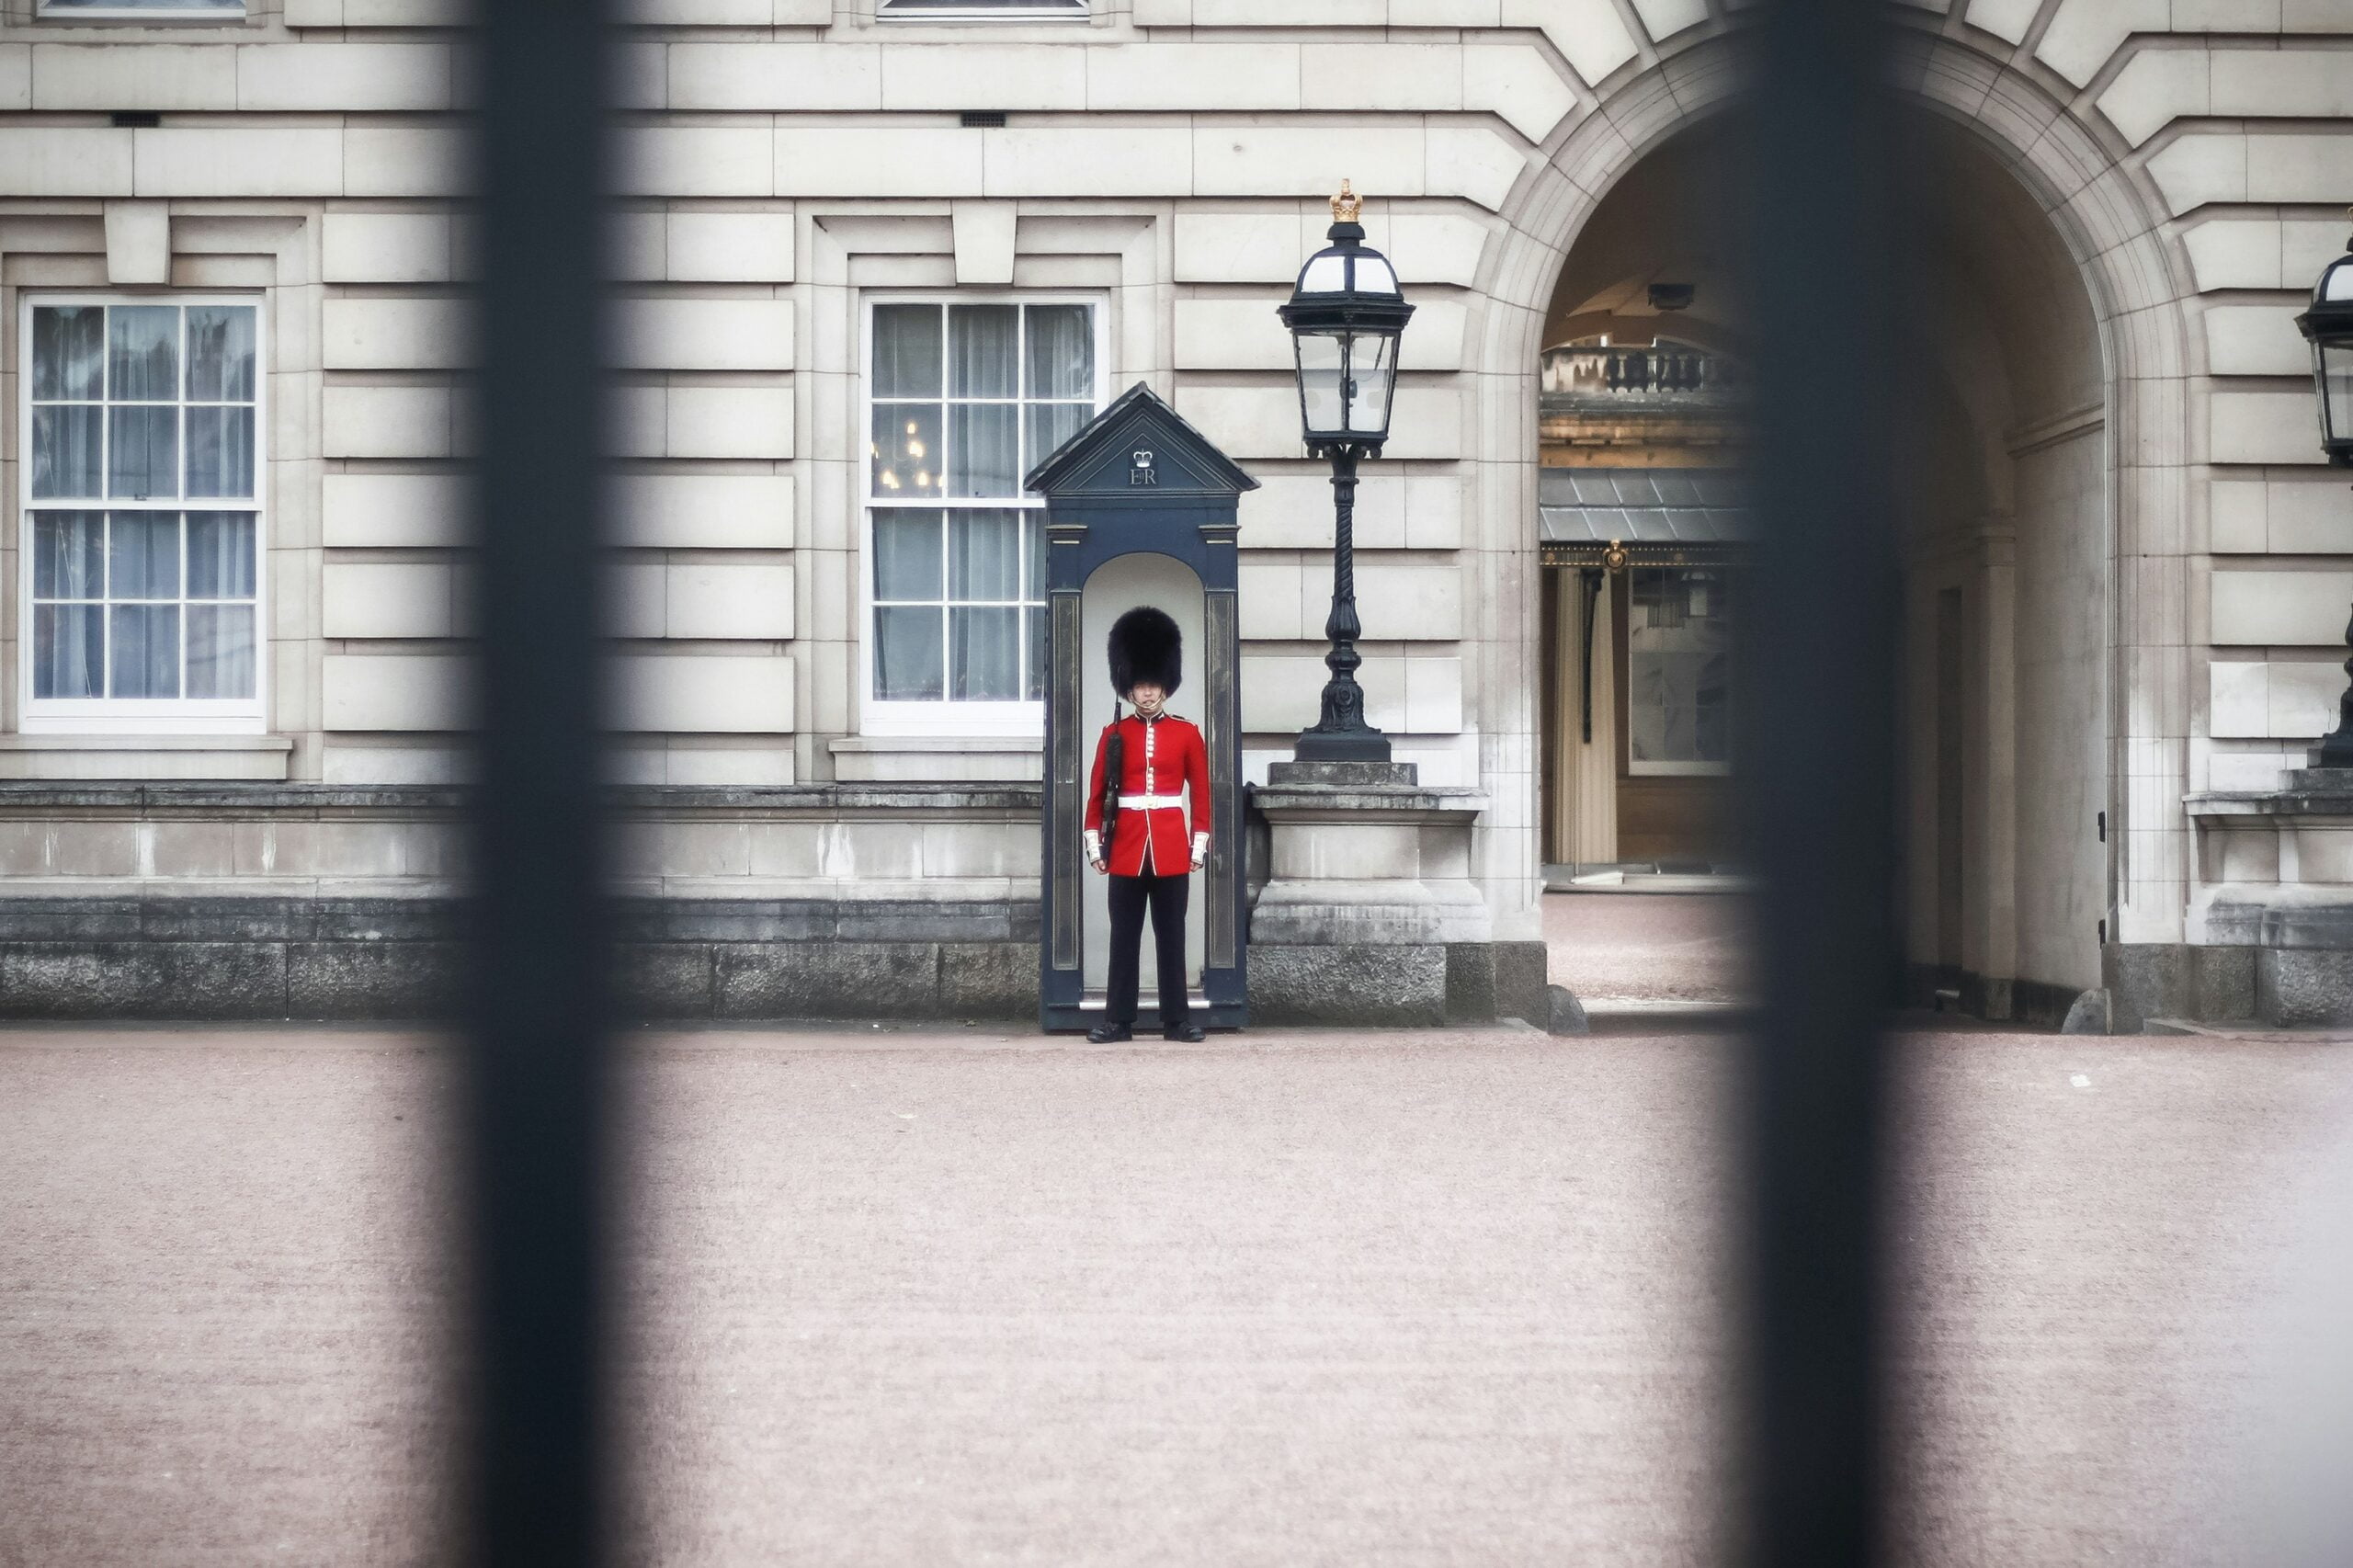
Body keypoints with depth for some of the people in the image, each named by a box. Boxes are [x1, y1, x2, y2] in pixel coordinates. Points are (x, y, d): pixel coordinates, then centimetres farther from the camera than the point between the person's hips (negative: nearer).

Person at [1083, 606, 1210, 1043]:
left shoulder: (1186, 734, 4)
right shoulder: (1113, 734, 4)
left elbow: (1202, 792, 6)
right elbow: (1097, 794, 5)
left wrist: (1200, 844, 1)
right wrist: (1095, 844, 0)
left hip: (1172, 850, 0)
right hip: (1126, 848, 0)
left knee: (1171, 936, 4)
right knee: (1124, 937, 3)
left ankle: (1177, 1019, 8)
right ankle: (1118, 1020, 6)